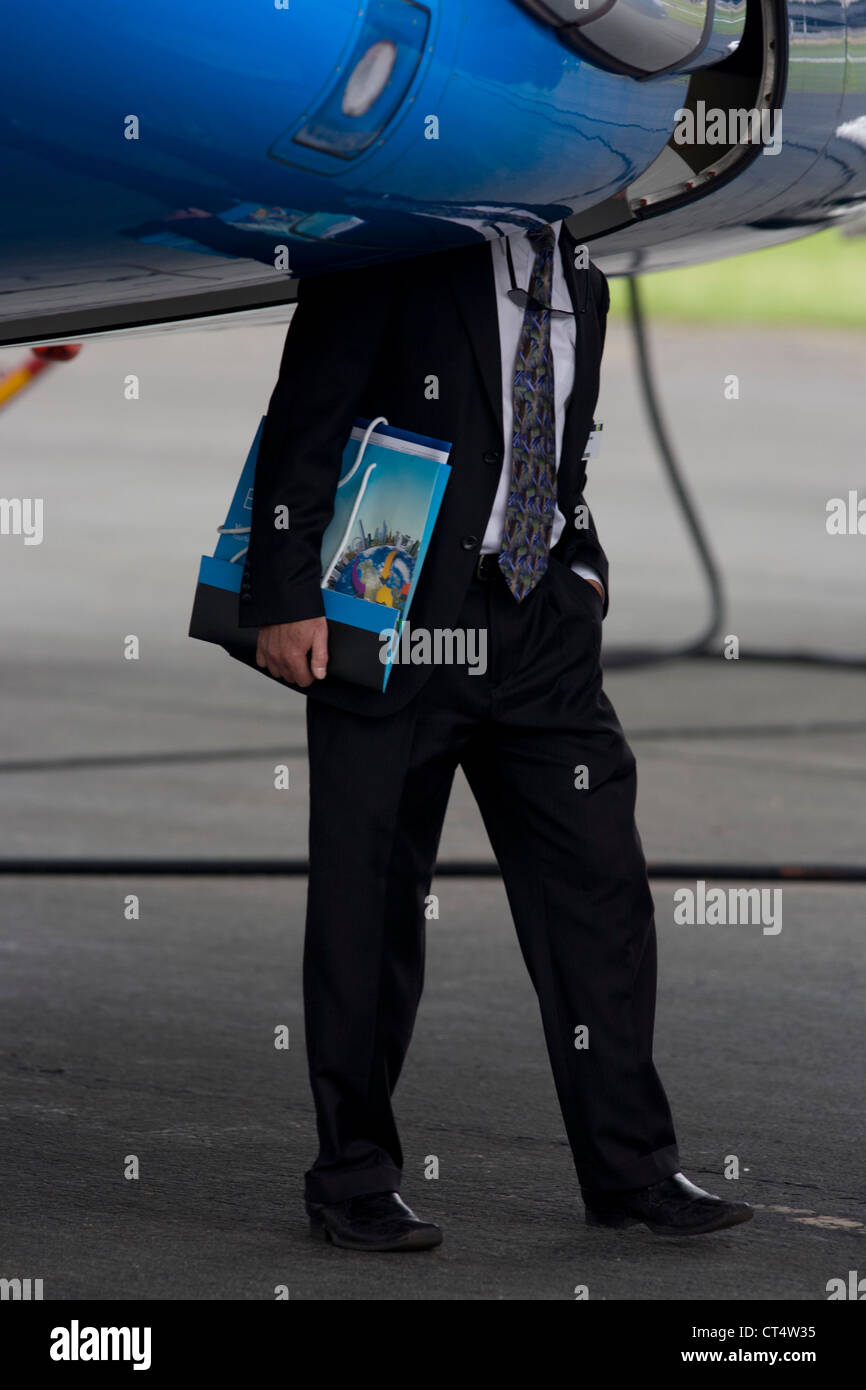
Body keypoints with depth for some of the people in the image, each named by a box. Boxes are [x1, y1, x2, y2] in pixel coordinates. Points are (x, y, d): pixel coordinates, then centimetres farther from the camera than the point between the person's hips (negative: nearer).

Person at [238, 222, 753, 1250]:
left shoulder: (583, 281, 14)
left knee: (600, 884, 1)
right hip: (393, 619, -6)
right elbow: (304, 421, -9)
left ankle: (629, 1170, 10)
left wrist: (582, 567, 9)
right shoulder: (396, 243, -5)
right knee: (368, 902, 1)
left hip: (540, 626, 6)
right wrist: (287, 598, -15)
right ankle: (354, 1183, 11)